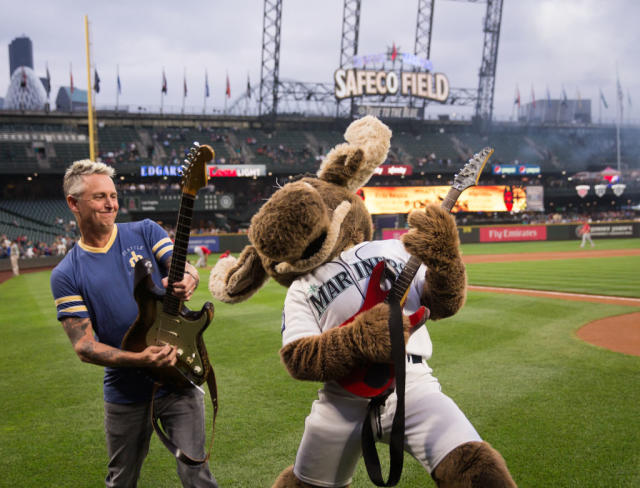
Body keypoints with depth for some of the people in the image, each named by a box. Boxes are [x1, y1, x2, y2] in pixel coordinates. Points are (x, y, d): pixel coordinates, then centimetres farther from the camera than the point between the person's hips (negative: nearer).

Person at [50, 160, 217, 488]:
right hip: (125, 392, 1)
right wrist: (140, 359, -23)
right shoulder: (65, 276, -3)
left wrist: (186, 281, -36)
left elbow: (186, 269, -10)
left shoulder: (145, 232, 1)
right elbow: (84, 346, -8)